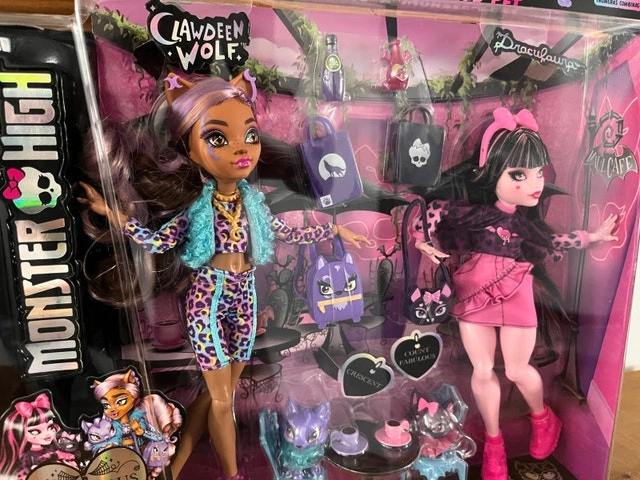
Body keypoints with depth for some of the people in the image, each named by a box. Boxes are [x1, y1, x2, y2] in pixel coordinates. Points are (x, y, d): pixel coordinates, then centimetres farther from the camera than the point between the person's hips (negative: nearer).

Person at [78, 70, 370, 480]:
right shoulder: (198, 207, -10)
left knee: (217, 392, 15)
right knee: (222, 398, 6)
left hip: (243, 298, 5)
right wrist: (115, 215, -19)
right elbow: (157, 242, -6)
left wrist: (334, 230, 17)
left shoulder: (253, 202, 0)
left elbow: (289, 234, 12)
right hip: (208, 301, -4)